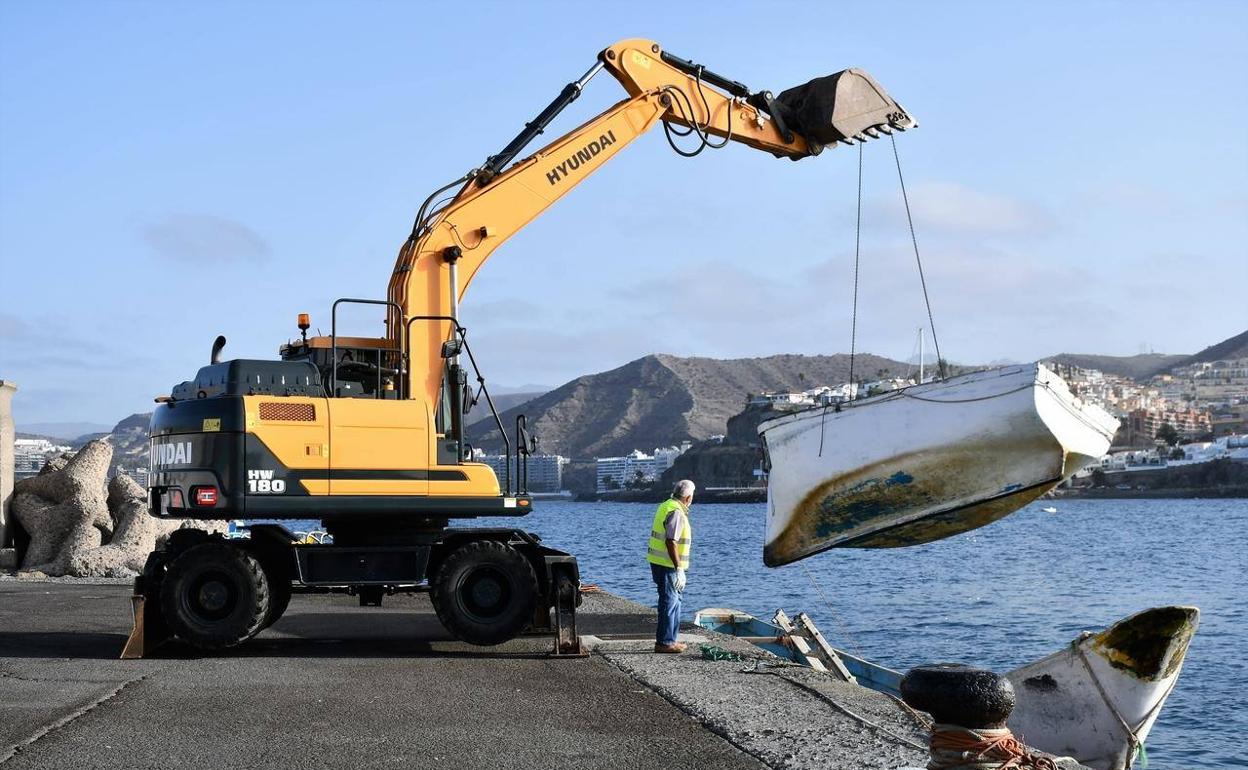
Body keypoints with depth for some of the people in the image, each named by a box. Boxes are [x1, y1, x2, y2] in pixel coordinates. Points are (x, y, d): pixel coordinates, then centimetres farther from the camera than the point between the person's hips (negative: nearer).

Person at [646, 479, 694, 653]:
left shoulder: (666, 506, 13)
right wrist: (679, 569, -22)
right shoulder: (676, 513, -18)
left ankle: (670, 640, 23)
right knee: (669, 603, -4)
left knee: (674, 601, 17)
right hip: (667, 565, -10)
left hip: (658, 563, 10)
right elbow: (671, 542, -24)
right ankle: (664, 642, 0)